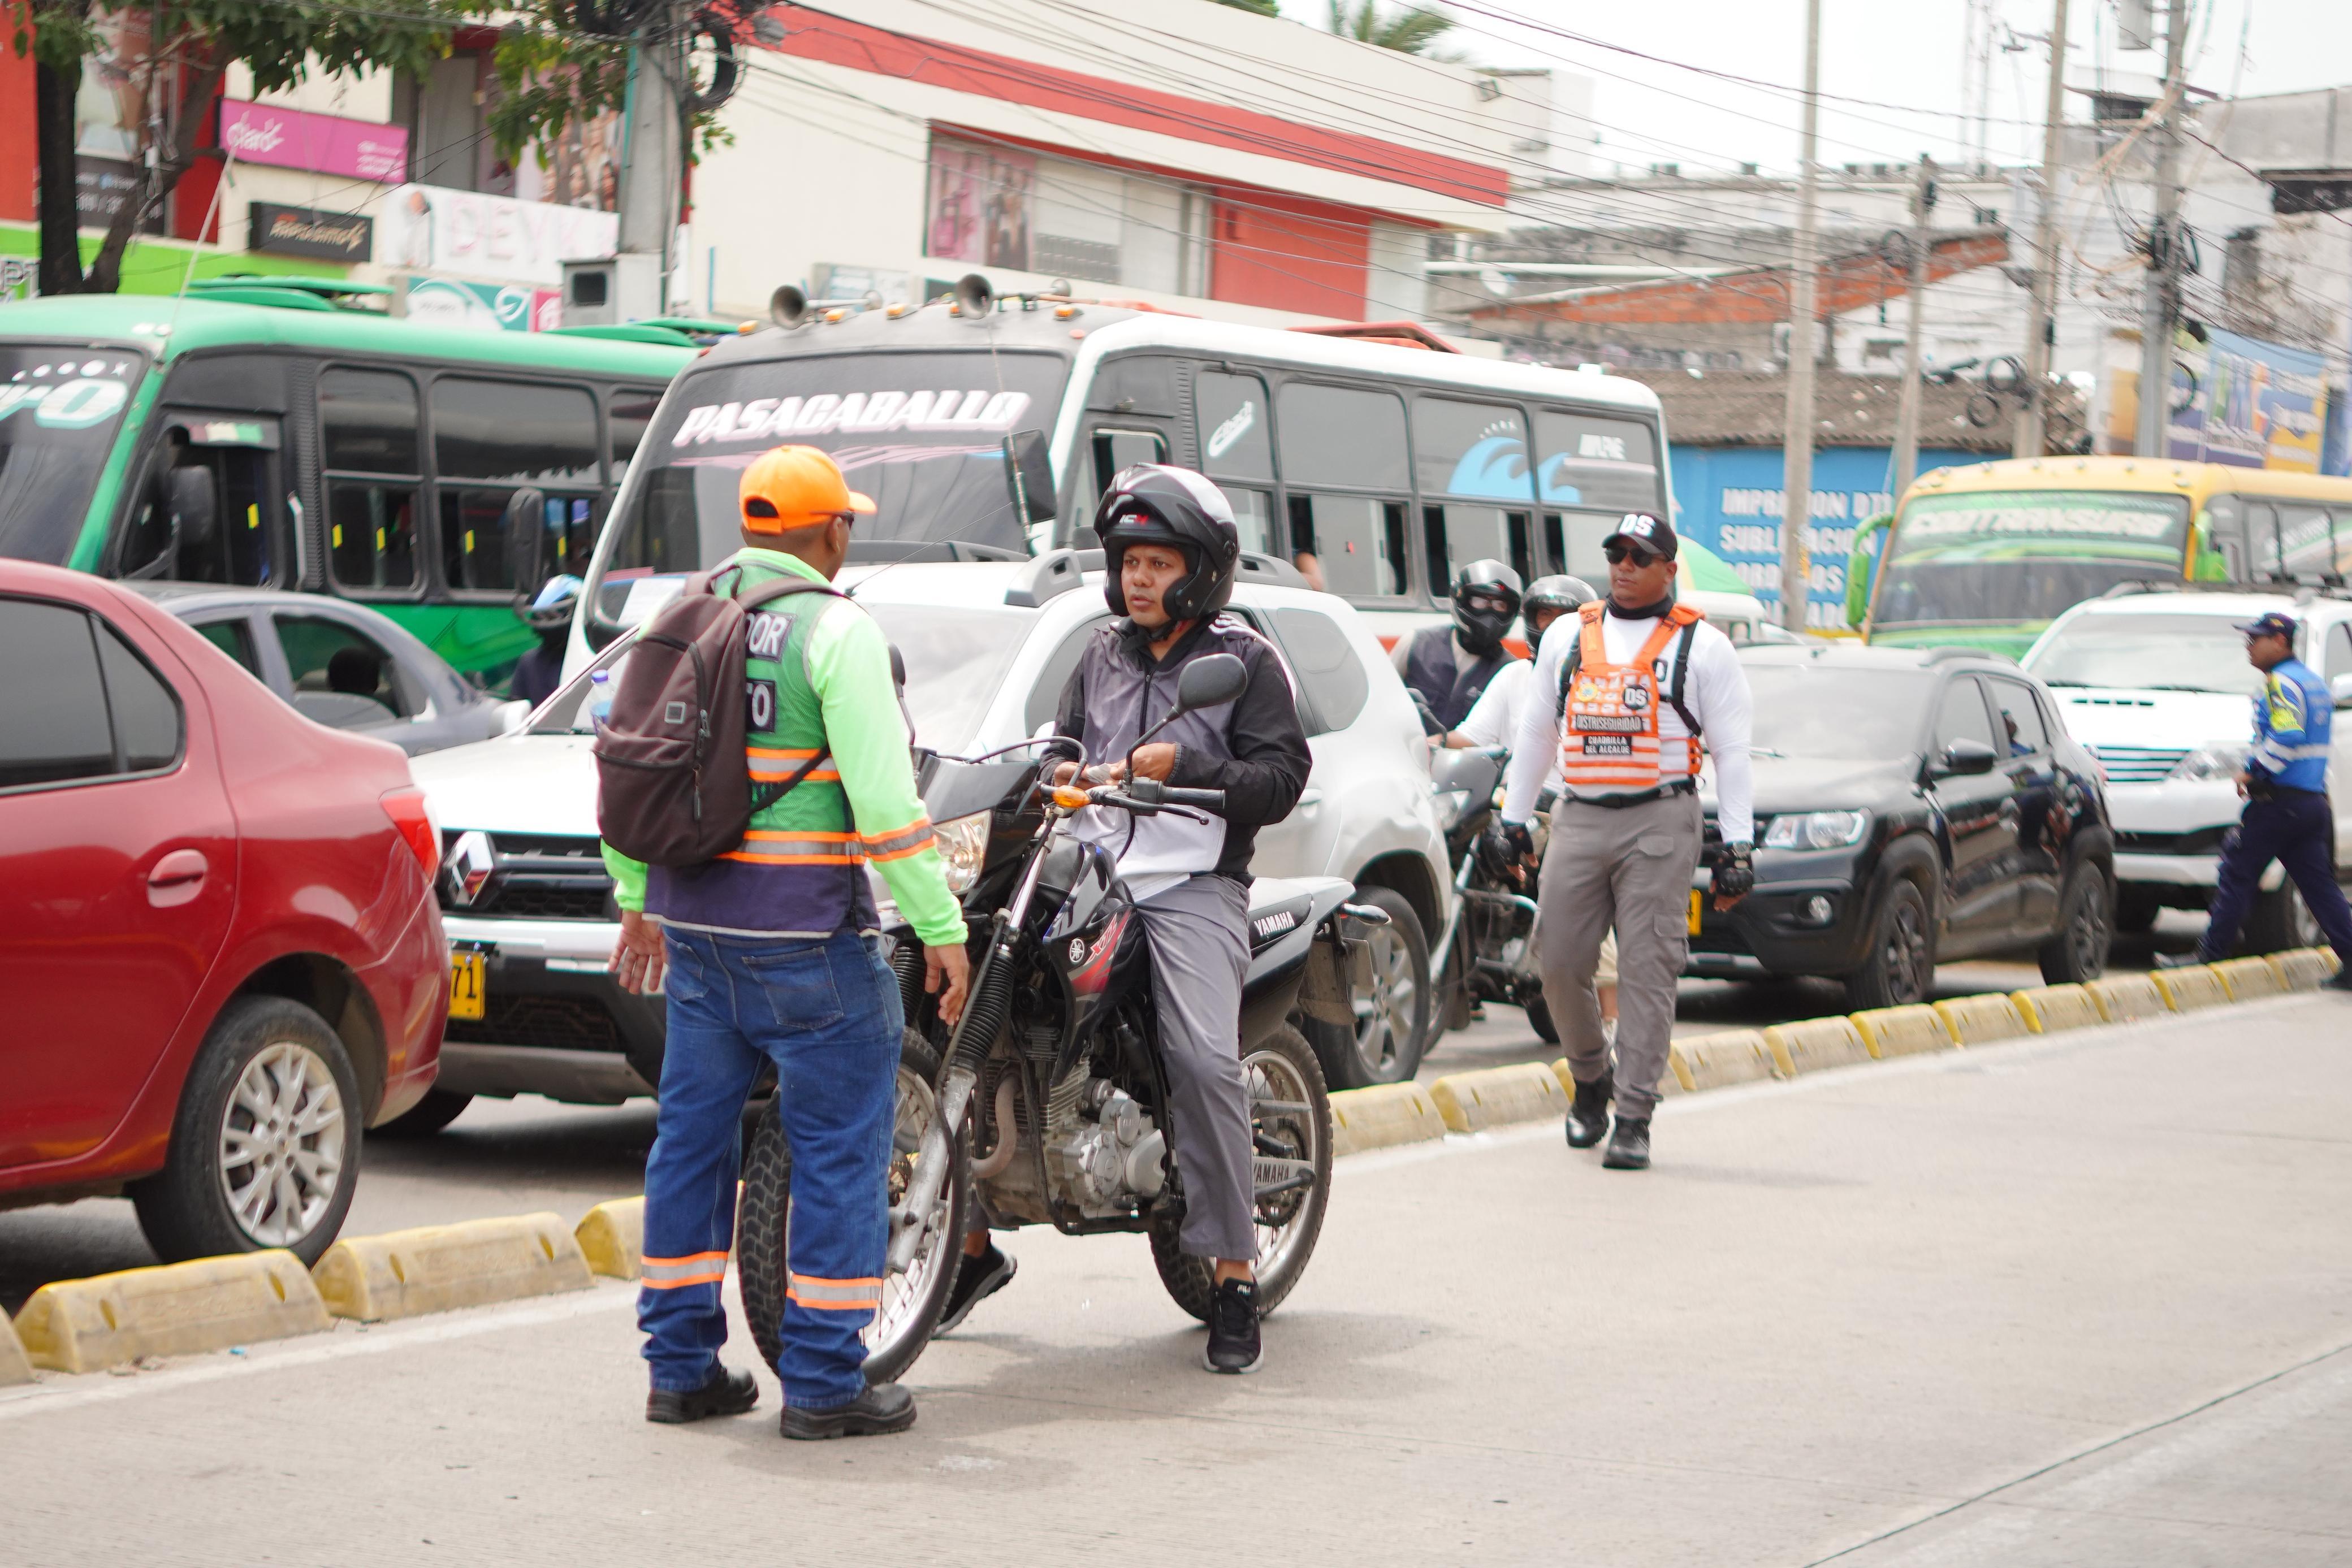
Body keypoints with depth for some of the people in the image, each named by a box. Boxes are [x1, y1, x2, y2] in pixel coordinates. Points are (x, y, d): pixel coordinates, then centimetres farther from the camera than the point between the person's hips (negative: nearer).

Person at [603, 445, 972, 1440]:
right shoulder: (836, 631, -11)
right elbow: (883, 797, -16)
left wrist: (636, 900, 25)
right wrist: (941, 929, -11)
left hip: (692, 929, 7)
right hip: (807, 937, -7)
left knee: (693, 1136, 13)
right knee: (840, 1146, 0)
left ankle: (681, 1367, 18)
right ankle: (822, 1382, 1)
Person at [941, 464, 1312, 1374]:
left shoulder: (1243, 660, 5)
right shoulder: (1103, 657, 22)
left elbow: (1281, 778, -4)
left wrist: (1182, 766, -15)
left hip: (1192, 883, -5)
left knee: (1204, 1060, -22)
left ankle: (1235, 1275, -16)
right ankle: (972, 1238, 5)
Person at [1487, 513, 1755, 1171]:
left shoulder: (1701, 646, 5)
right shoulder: (1568, 636, 16)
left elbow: (1732, 751, 3)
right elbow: (1536, 732, 23)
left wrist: (1738, 846, -3)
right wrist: (1512, 817, 18)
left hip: (1660, 825, -4)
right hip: (1578, 821, 4)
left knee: (1647, 973, -7)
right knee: (1559, 963, 0)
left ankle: (1634, 1118, -4)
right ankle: (1591, 1079, 25)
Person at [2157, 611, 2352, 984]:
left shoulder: (2282, 683, -11)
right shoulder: (2314, 682, 20)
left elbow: (2287, 738, -25)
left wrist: (2253, 771, -15)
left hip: (2280, 800, -9)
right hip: (2314, 799, 9)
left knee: (2238, 875, -2)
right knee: (2318, 884, 8)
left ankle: (2210, 954, 1)